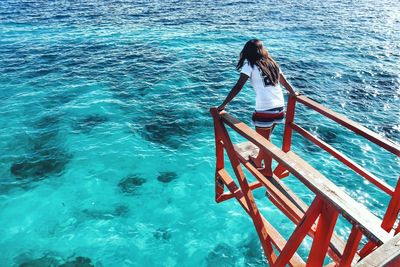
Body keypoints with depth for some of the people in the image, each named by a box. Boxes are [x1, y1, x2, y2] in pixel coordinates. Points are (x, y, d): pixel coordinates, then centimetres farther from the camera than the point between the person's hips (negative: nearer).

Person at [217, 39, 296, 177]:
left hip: (265, 109, -7)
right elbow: (285, 82, 27)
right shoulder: (272, 63, 16)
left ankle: (268, 170, 25)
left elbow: (238, 87, -12)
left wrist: (223, 105, -13)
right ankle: (258, 161, 44)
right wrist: (294, 94, 44)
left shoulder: (249, 64, -1)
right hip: (279, 107, 7)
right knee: (265, 137, 24)